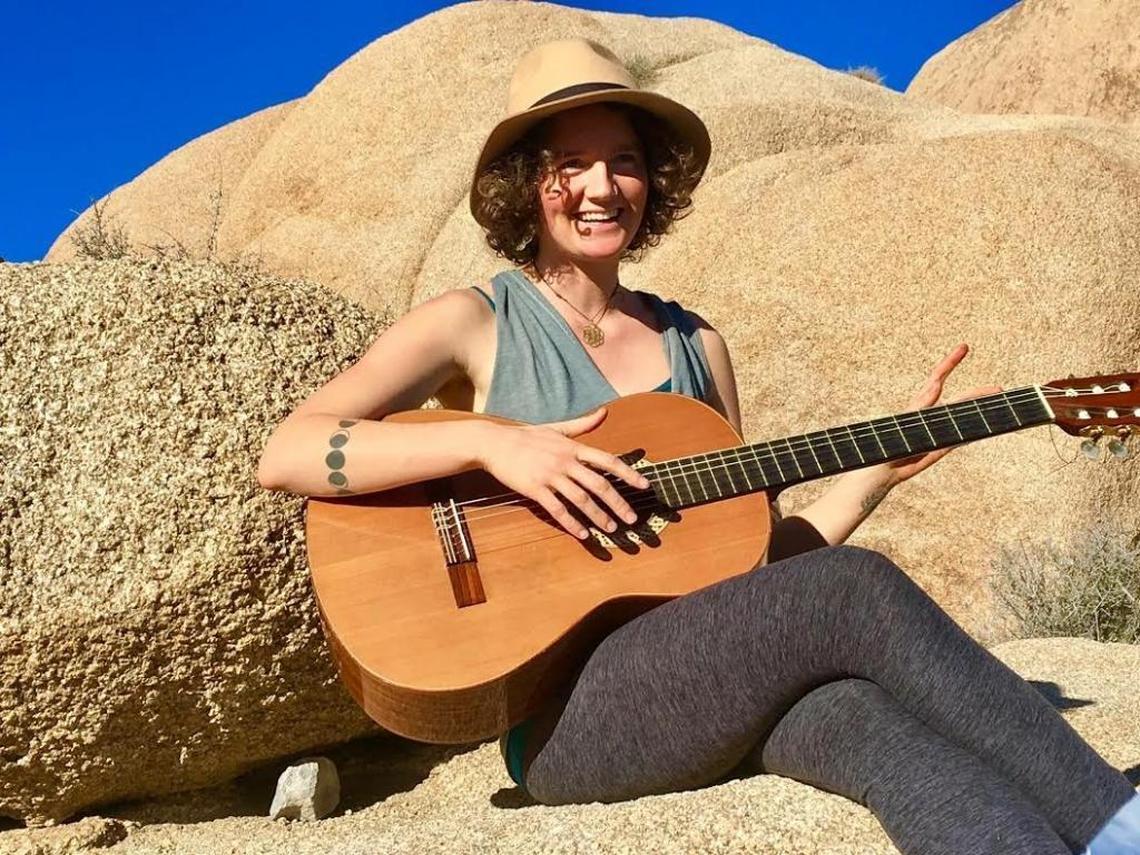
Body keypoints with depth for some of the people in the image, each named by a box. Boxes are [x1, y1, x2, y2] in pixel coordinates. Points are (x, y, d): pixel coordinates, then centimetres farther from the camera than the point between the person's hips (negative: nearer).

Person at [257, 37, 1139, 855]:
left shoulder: (696, 344, 15)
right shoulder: (473, 325, 2)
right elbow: (284, 457, -11)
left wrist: (883, 467, 7)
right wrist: (488, 442, -21)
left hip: (716, 679, 5)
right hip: (563, 709, -4)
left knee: (871, 718, -31)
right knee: (858, 589, -26)